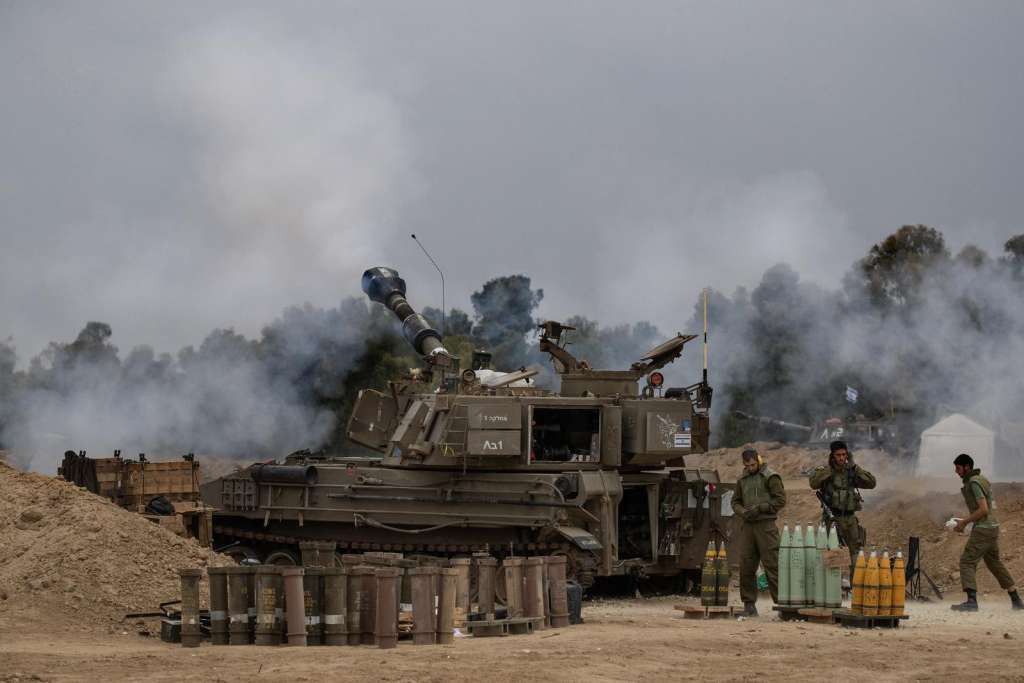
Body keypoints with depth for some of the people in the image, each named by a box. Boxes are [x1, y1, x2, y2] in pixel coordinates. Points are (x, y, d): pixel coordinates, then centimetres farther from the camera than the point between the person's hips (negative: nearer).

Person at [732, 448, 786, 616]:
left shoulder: (770, 477, -1)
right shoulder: (742, 479, 16)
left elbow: (780, 500, -6)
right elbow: (735, 501, 21)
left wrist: (760, 508, -14)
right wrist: (743, 512, 0)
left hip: (765, 525, -5)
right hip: (747, 525, 6)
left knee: (772, 565, -8)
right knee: (746, 566, 3)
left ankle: (780, 601, -8)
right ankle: (749, 604, 8)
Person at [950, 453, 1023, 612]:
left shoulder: (974, 483, -15)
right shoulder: (982, 479, 16)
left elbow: (983, 509, -22)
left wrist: (964, 521, -14)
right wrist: (966, 522, 19)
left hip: (983, 528, -10)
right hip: (993, 526, 10)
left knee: (967, 561, -11)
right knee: (994, 562, 20)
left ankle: (971, 601, -24)